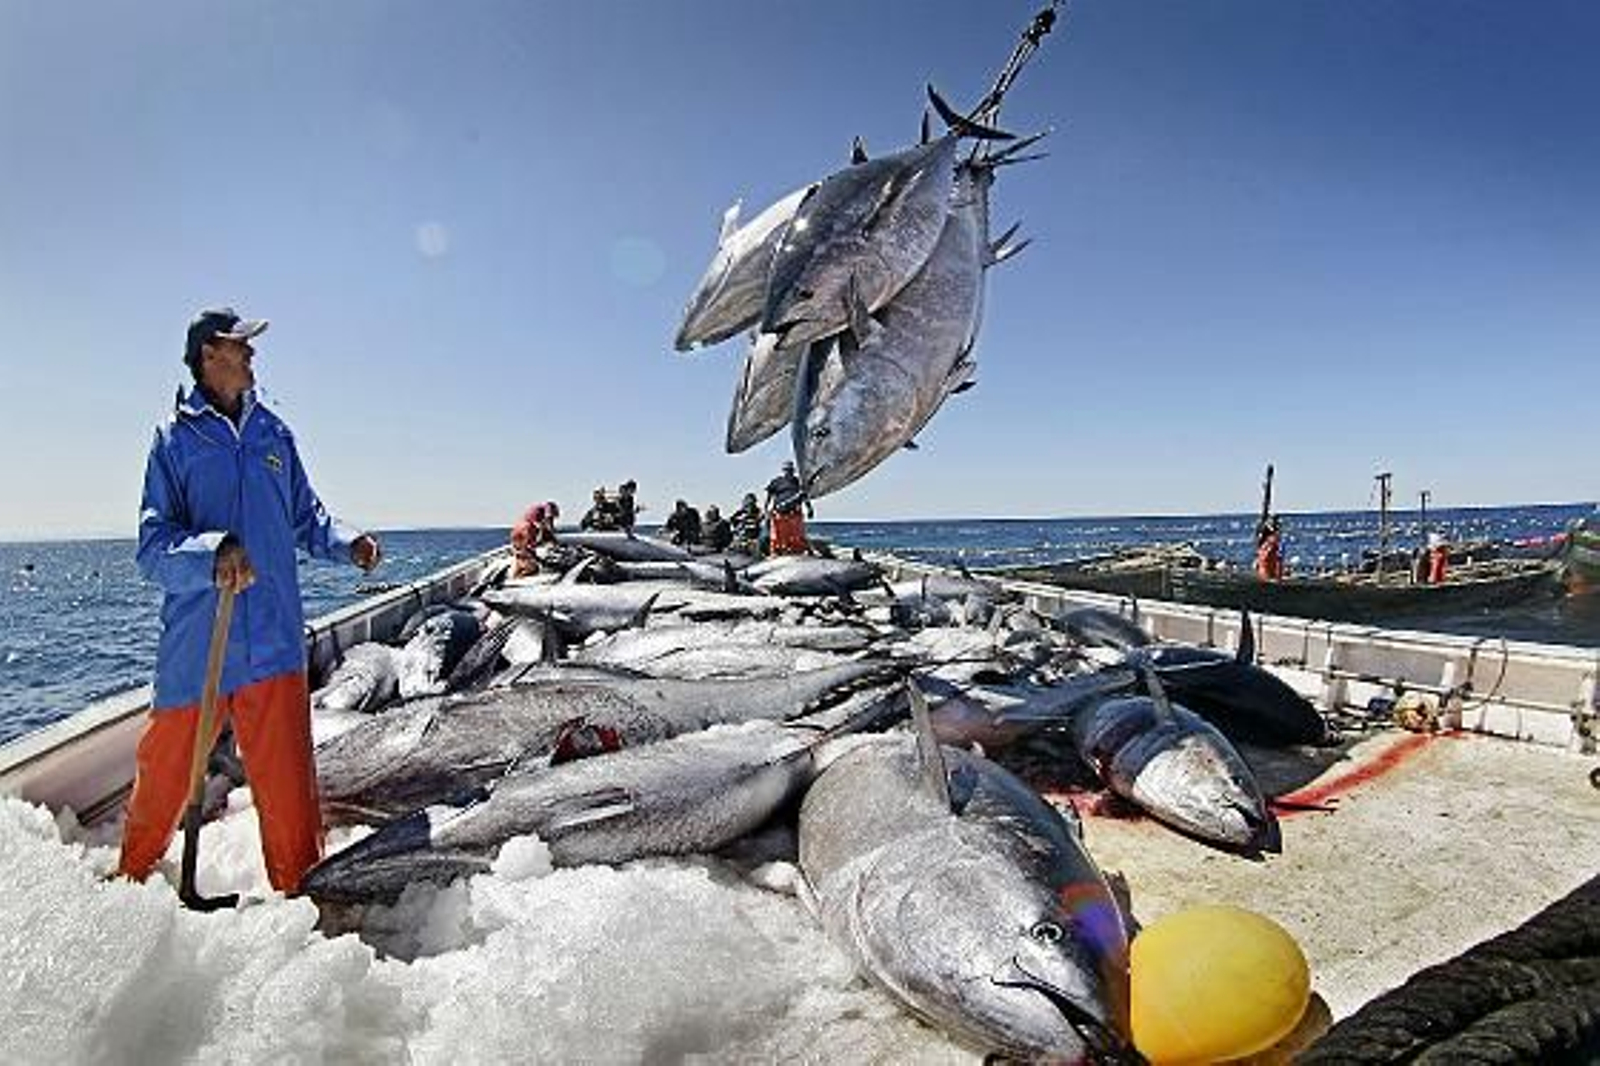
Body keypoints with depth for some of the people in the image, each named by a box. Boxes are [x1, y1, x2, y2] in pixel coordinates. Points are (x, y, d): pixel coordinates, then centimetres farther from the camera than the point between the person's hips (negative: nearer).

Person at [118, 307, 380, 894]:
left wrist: (347, 541, 0)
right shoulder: (175, 437, 1)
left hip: (274, 642, 2)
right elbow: (153, 547, -6)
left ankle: (298, 892, 11)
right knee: (165, 774, 15)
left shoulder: (273, 432, 11)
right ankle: (131, 879, 40)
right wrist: (213, 554, -26)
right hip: (194, 647, -1)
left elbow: (306, 516, 19)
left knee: (287, 782, -2)